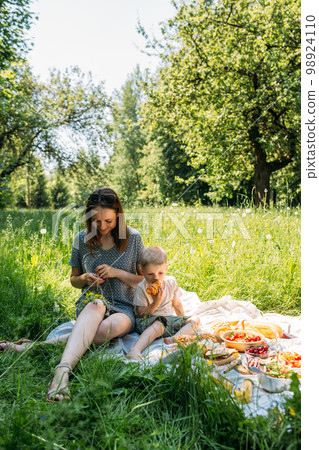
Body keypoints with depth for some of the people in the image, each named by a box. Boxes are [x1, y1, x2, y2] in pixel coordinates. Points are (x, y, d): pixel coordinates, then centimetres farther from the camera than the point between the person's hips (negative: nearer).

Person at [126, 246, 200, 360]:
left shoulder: (171, 282, 2)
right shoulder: (141, 288, -12)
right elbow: (140, 313, -13)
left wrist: (183, 320, 17)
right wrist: (156, 303, -25)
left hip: (170, 319, 6)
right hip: (148, 321, -6)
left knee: (195, 320, -9)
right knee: (158, 326, -38)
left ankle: (175, 339, -36)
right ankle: (135, 350, -55)